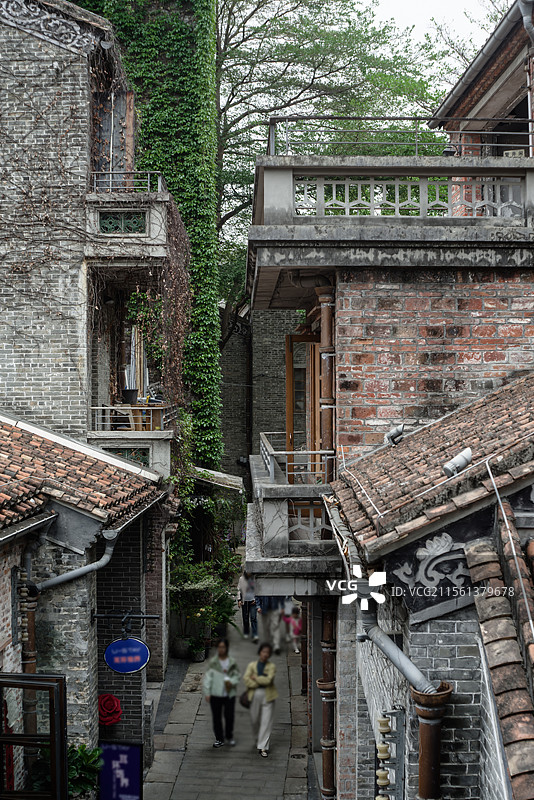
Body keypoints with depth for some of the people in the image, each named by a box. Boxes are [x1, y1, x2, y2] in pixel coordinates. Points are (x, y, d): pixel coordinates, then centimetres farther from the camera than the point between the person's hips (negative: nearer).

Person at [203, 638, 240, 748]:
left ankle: (229, 736, 26)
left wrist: (231, 682, -14)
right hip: (216, 694, 0)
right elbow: (208, 677, -1)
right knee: (216, 717, 5)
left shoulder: (232, 662, 3)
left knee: (230, 716, 2)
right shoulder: (213, 662, -1)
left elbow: (237, 676, 8)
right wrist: (207, 693, -6)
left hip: (229, 694, 0)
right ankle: (219, 739, 20)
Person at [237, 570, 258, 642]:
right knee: (245, 618, 9)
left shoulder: (254, 579, -2)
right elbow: (239, 590, 8)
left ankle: (255, 635, -11)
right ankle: (246, 633, 26)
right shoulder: (241, 579, 1)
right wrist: (239, 600, 1)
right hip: (244, 601, 1)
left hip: (253, 601, -1)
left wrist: (256, 599, -1)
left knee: (254, 618, -8)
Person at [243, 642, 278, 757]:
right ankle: (258, 738, 42)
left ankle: (263, 747, -1)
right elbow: (246, 679, -7)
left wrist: (255, 678, -7)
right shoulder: (252, 665, 6)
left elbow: (268, 680, -15)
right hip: (255, 695, 2)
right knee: (255, 720, 13)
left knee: (266, 722, -5)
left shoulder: (271, 666, 0)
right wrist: (260, 682, -13)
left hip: (268, 696, -2)